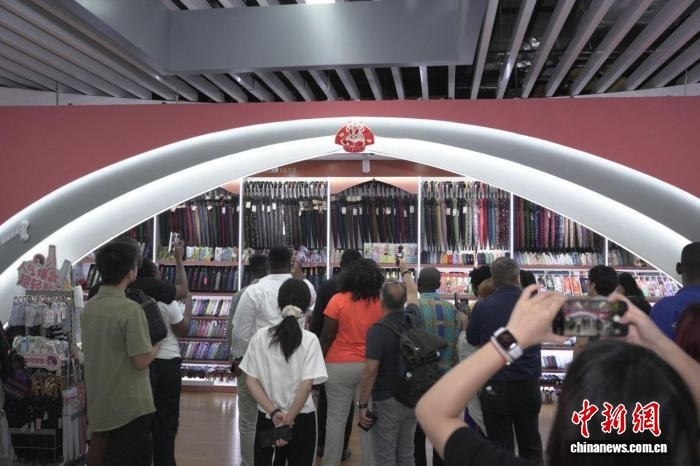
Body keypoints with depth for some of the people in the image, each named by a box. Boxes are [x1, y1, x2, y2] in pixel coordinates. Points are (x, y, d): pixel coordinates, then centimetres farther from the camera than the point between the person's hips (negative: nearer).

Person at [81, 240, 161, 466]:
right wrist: (157, 344, -2)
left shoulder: (88, 307, 2)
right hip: (130, 404, -7)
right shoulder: (130, 309, -22)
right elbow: (141, 361, -21)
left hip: (100, 402, 8)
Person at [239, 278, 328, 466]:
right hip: (301, 420, -2)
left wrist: (274, 413, -10)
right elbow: (306, 386, -17)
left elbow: (251, 381, -7)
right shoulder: (309, 340, -12)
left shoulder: (260, 337, -5)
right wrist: (288, 420, -11)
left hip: (266, 418, 2)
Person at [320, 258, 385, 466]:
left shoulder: (338, 300, -10)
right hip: (370, 368, 2)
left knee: (336, 419, 8)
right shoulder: (381, 304, -4)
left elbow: (327, 337, -8)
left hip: (340, 366, -2)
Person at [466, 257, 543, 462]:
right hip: (529, 384, 3)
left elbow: (472, 339, 3)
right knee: (530, 444, 19)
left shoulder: (482, 307, -13)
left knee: (500, 448, 8)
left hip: (495, 386, -3)